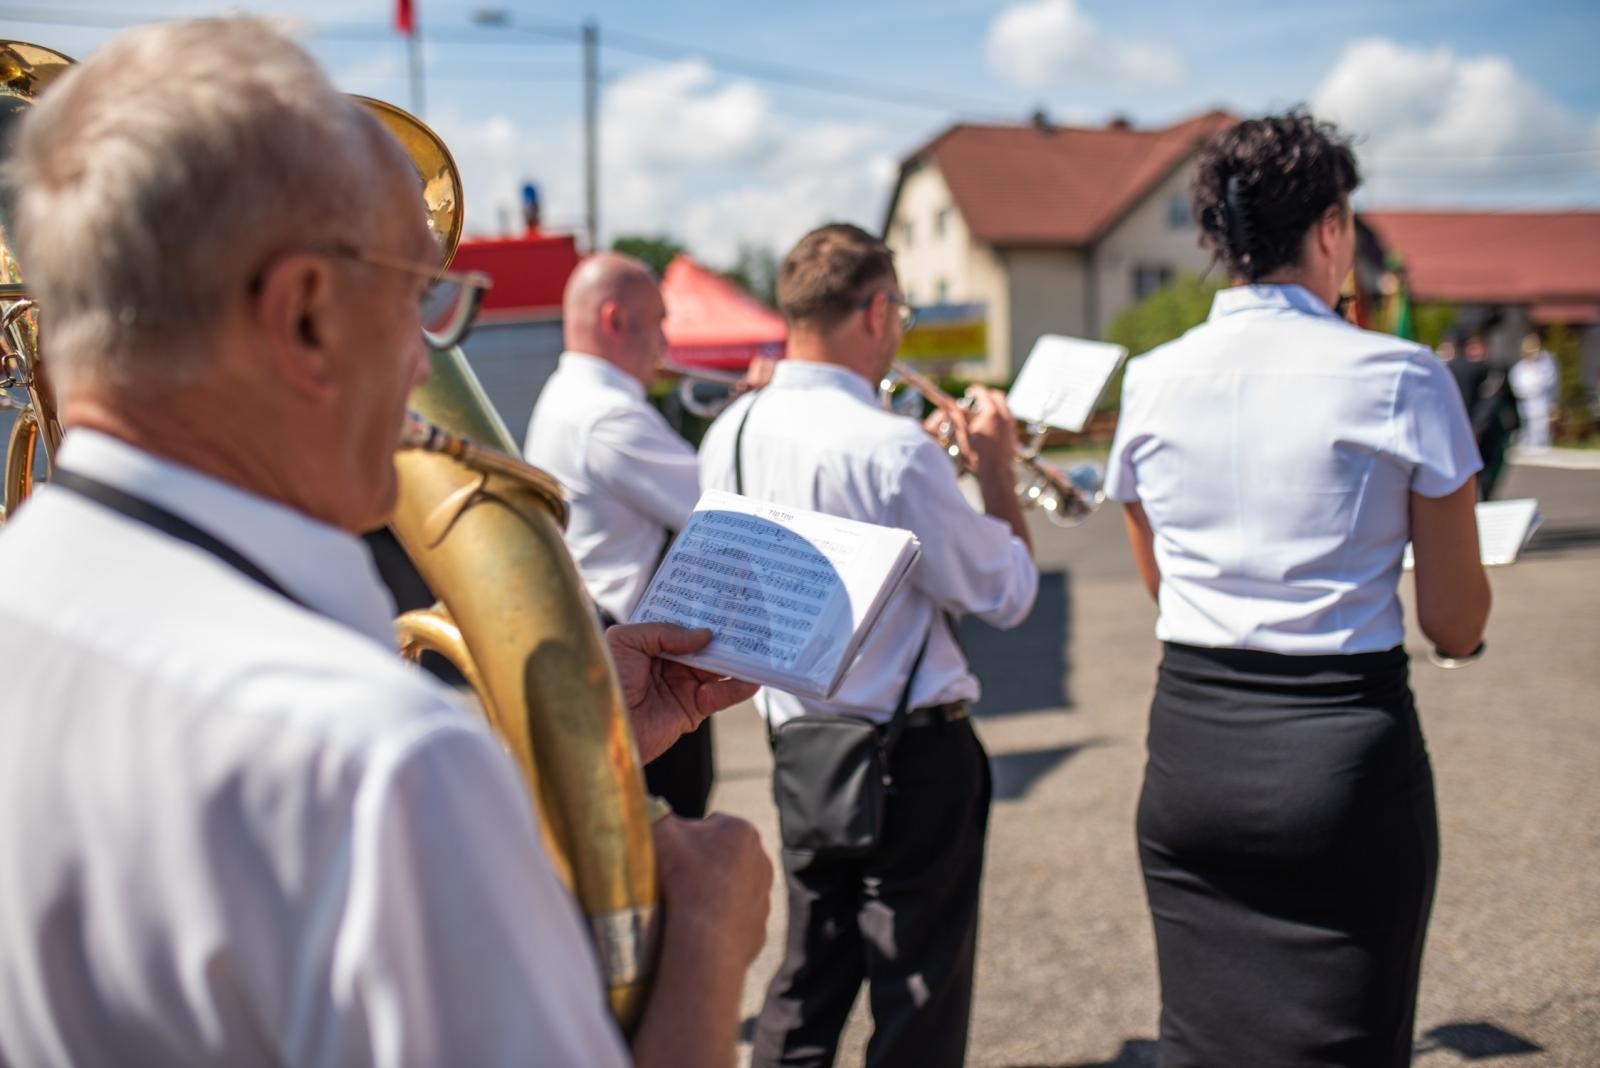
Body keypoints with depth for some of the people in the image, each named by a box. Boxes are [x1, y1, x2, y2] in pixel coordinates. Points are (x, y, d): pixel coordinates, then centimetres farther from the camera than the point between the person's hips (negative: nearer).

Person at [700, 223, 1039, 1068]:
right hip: (913, 752, -7)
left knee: (807, 982, 21)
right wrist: (996, 467, 0)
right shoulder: (892, 450, -22)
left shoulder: (729, 433, 0)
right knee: (918, 1000, 8)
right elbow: (1007, 595, -14)